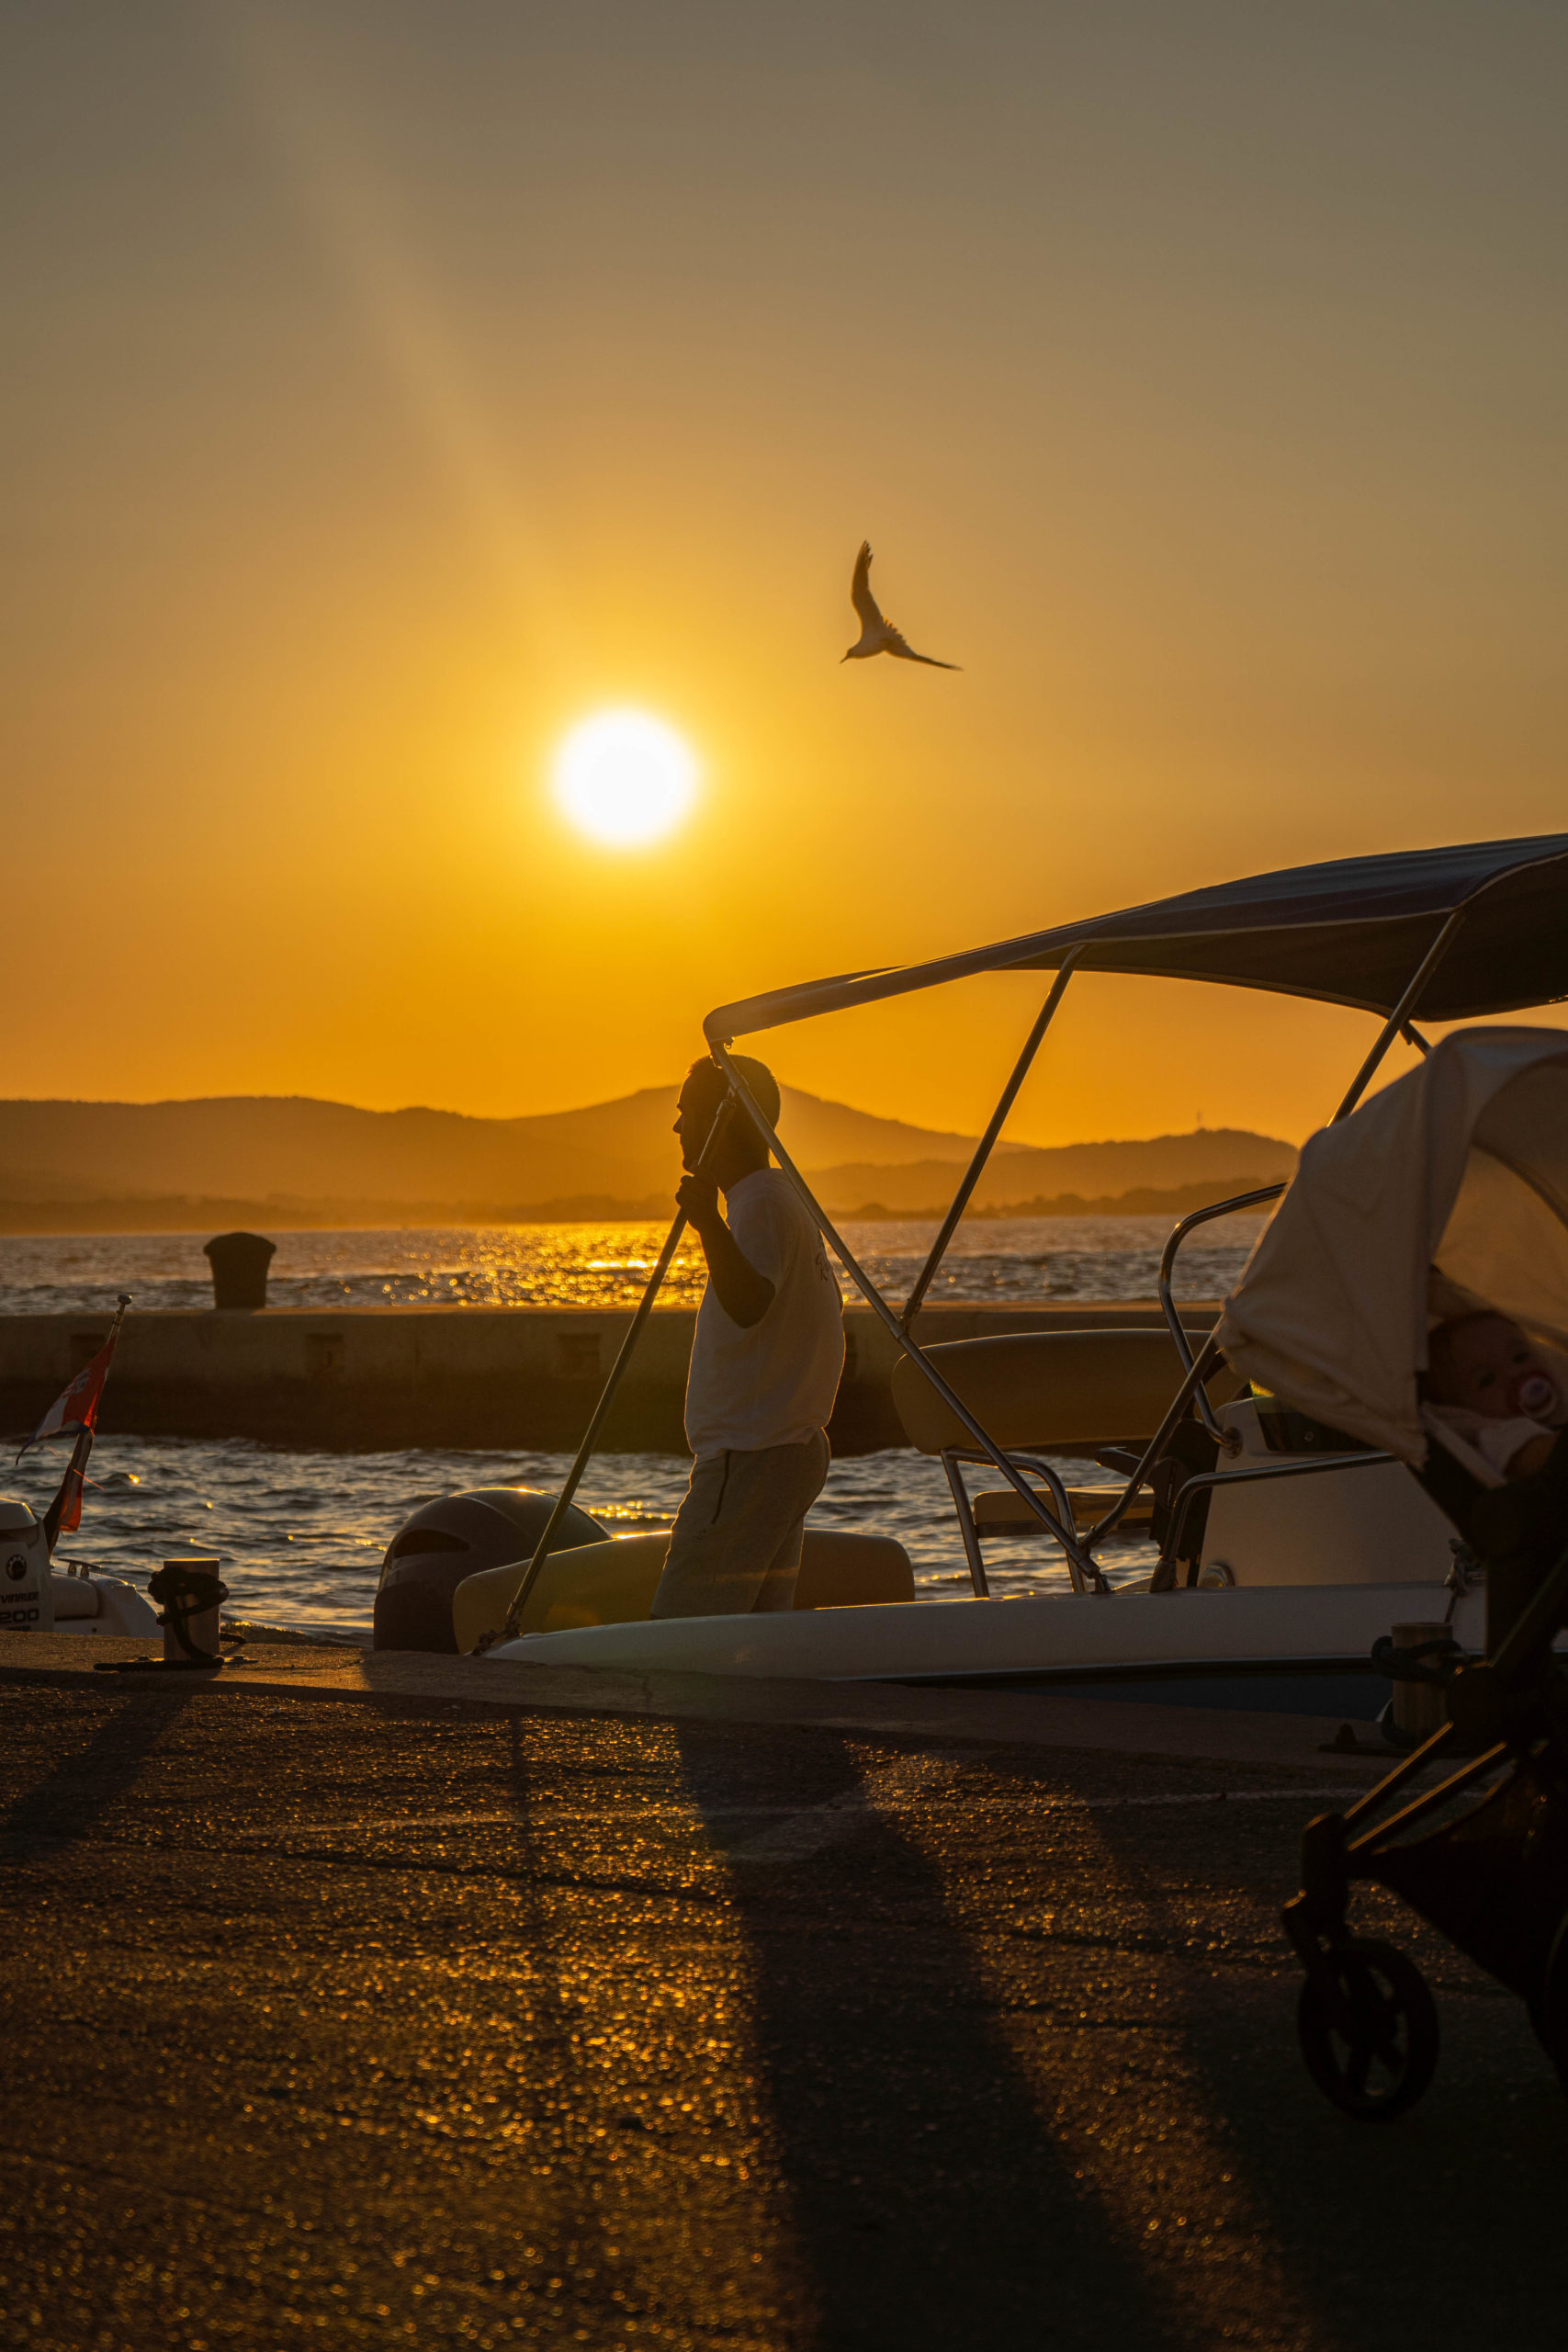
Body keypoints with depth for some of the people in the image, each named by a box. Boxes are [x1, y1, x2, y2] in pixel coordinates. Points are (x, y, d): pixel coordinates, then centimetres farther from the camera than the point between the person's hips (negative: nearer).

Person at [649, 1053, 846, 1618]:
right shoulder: (783, 1199, 18)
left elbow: (748, 1306, -30)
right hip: (796, 1449, 11)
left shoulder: (761, 1204, -13)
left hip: (750, 1460, -11)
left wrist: (708, 1224, -42)